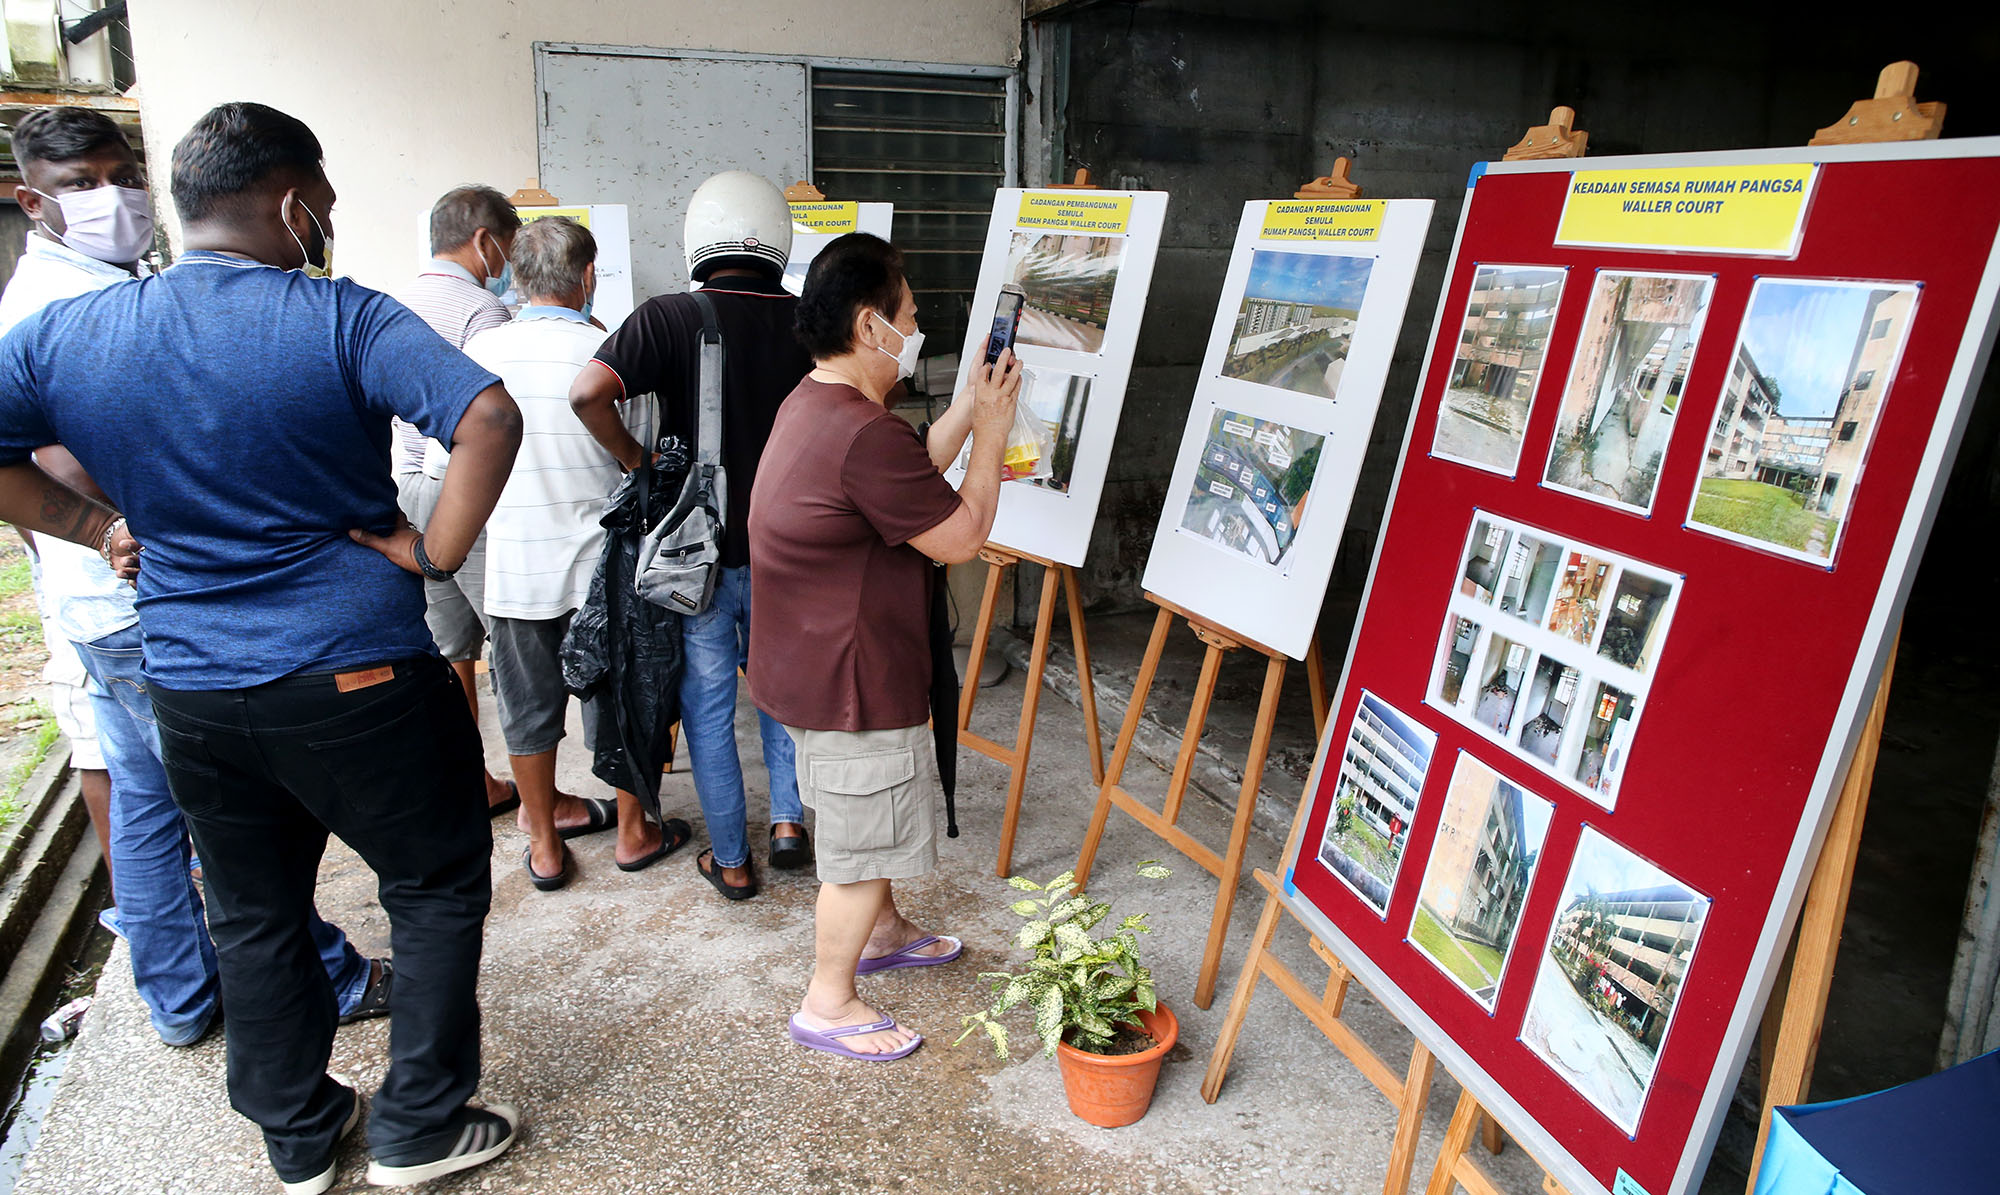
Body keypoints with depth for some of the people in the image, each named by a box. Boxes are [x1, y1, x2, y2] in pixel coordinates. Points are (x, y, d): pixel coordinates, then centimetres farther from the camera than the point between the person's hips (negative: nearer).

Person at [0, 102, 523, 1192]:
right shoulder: (339, 318, -13)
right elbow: (489, 418, -25)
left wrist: (95, 524, 7)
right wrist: (433, 552, -16)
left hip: (189, 689, 5)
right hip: (358, 676, -5)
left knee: (253, 916, 20)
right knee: (438, 890, 14)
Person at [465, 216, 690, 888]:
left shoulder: (480, 352, -5)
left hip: (515, 564, 2)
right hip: (601, 561, -2)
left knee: (529, 708, 13)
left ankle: (544, 848, 25)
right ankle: (633, 834, 26)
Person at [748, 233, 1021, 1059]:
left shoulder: (814, 405, 6)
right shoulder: (865, 434, -29)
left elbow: (914, 477, 16)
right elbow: (961, 536, -21)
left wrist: (968, 408, 11)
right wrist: (992, 433, -10)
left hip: (817, 668, 11)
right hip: (852, 681, -11)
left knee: (874, 820, 28)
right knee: (864, 844, 6)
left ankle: (882, 934, 48)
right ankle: (827, 1004, 23)